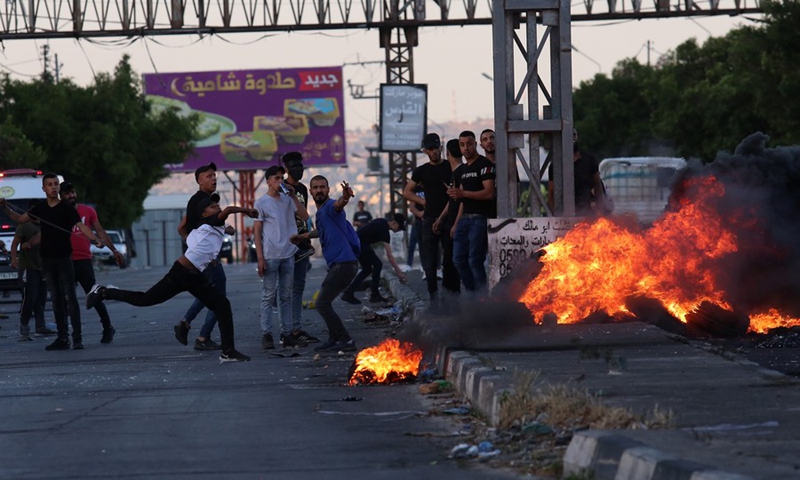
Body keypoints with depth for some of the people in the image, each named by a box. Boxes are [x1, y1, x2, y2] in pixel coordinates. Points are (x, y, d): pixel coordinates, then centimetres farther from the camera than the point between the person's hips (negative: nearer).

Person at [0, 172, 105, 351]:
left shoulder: (67, 208, -6)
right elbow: (19, 219, 19)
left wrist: (95, 239, -35)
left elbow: (81, 226, -18)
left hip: (64, 259, -5)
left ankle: (77, 338, -10)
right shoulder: (40, 208, 9)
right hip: (47, 260, 5)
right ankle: (62, 338, 9)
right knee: (56, 299, 7)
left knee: (70, 298, -9)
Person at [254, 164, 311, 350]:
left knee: (286, 296, 9)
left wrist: (294, 196, -2)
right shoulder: (261, 203, -3)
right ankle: (266, 335, 0)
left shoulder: (287, 200, 10)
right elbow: (257, 232, -4)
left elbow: (304, 216, 6)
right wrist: (260, 258, -11)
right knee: (269, 297, -2)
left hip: (288, 255, 5)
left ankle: (287, 334, 12)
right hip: (270, 256, -5)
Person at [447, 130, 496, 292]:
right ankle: (472, 293, 12)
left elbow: (489, 193, -16)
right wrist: (456, 223, 17)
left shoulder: (485, 165, -6)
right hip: (465, 218, 8)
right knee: (459, 259, 4)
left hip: (480, 218, -8)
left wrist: (463, 193, -22)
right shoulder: (462, 170, 20)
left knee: (475, 260, -11)